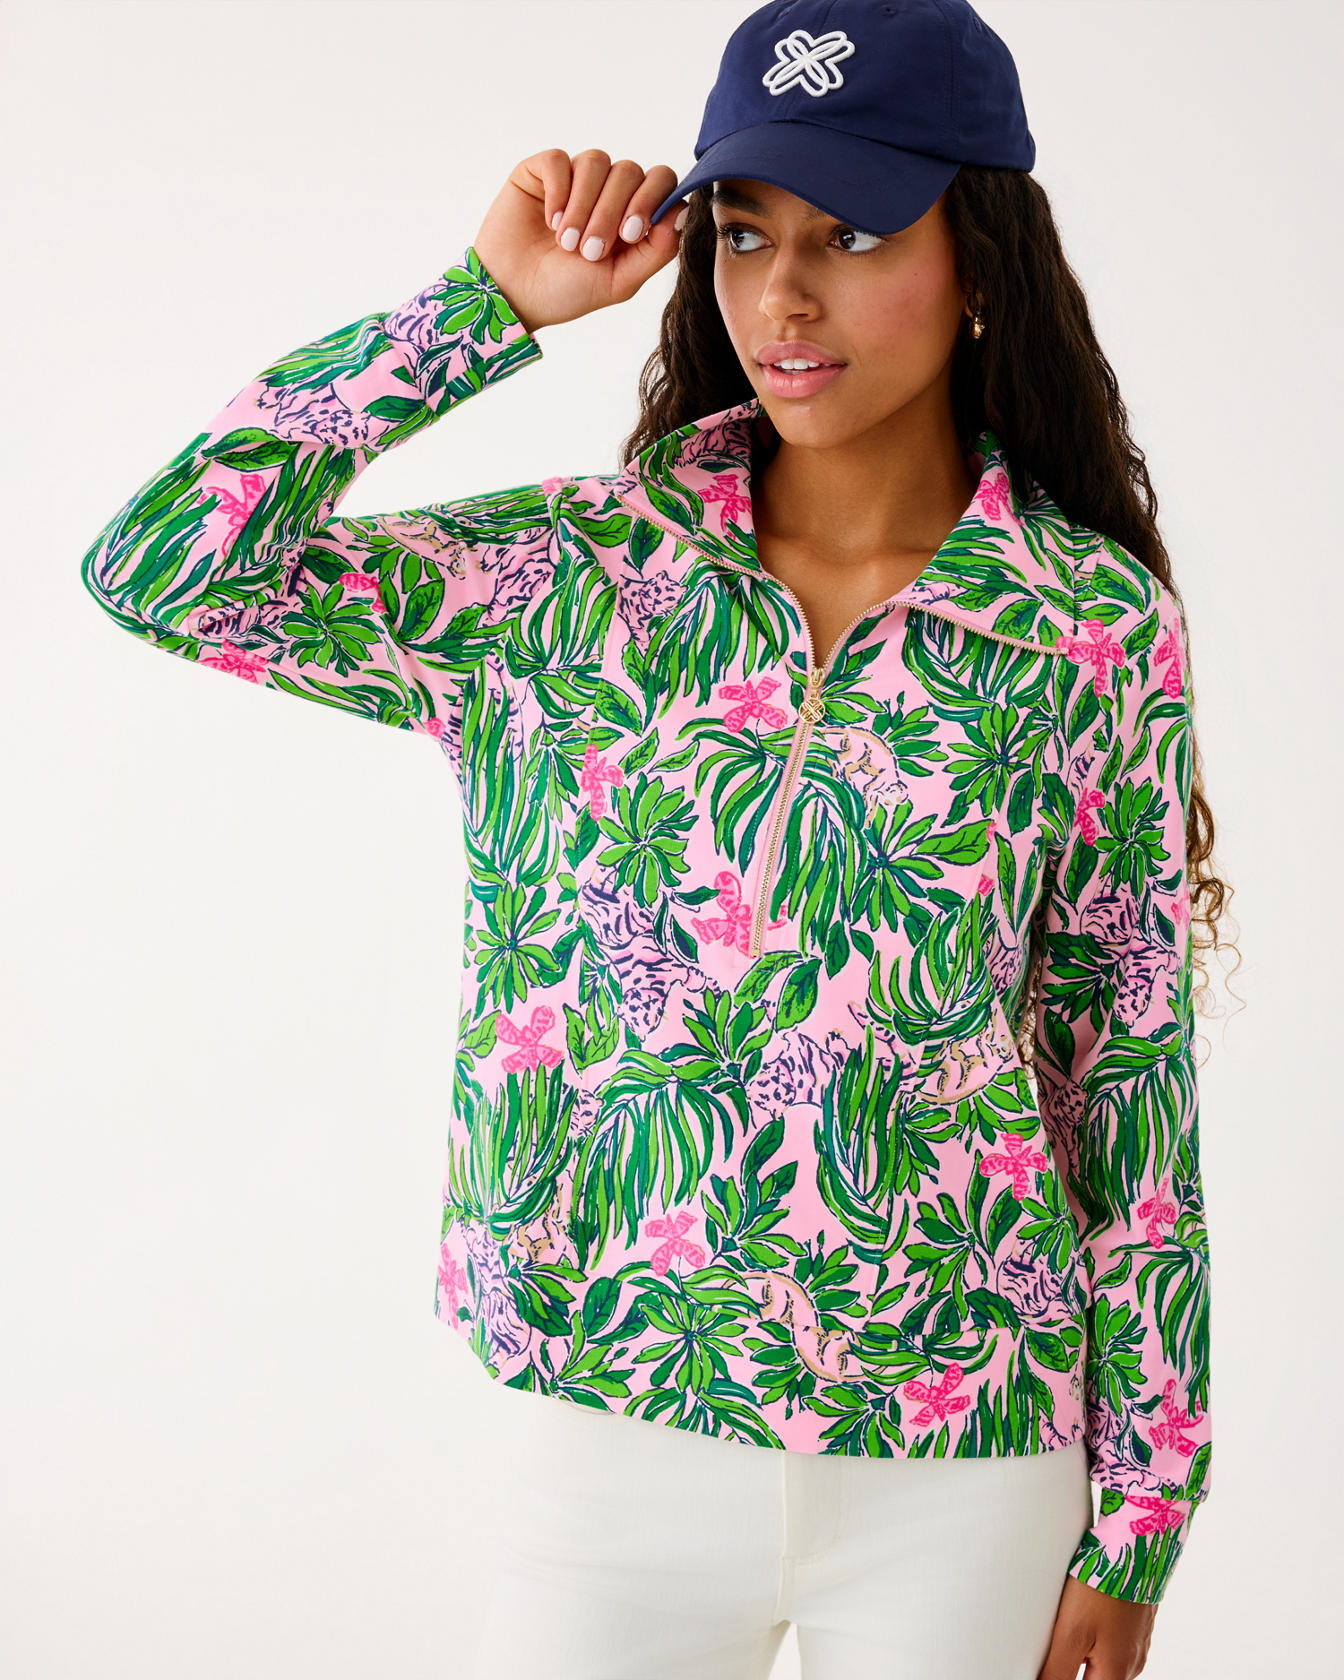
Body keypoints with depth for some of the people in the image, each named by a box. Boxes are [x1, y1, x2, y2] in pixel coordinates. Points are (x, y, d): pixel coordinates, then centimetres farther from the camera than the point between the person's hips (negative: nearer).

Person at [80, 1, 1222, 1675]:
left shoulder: (1098, 631, -5)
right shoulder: (570, 578, -3)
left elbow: (1134, 1081, -1)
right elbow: (160, 569, -12)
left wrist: (1137, 1514, 1)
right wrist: (486, 303, -12)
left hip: (962, 1475, 0)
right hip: (617, 1438, 1)